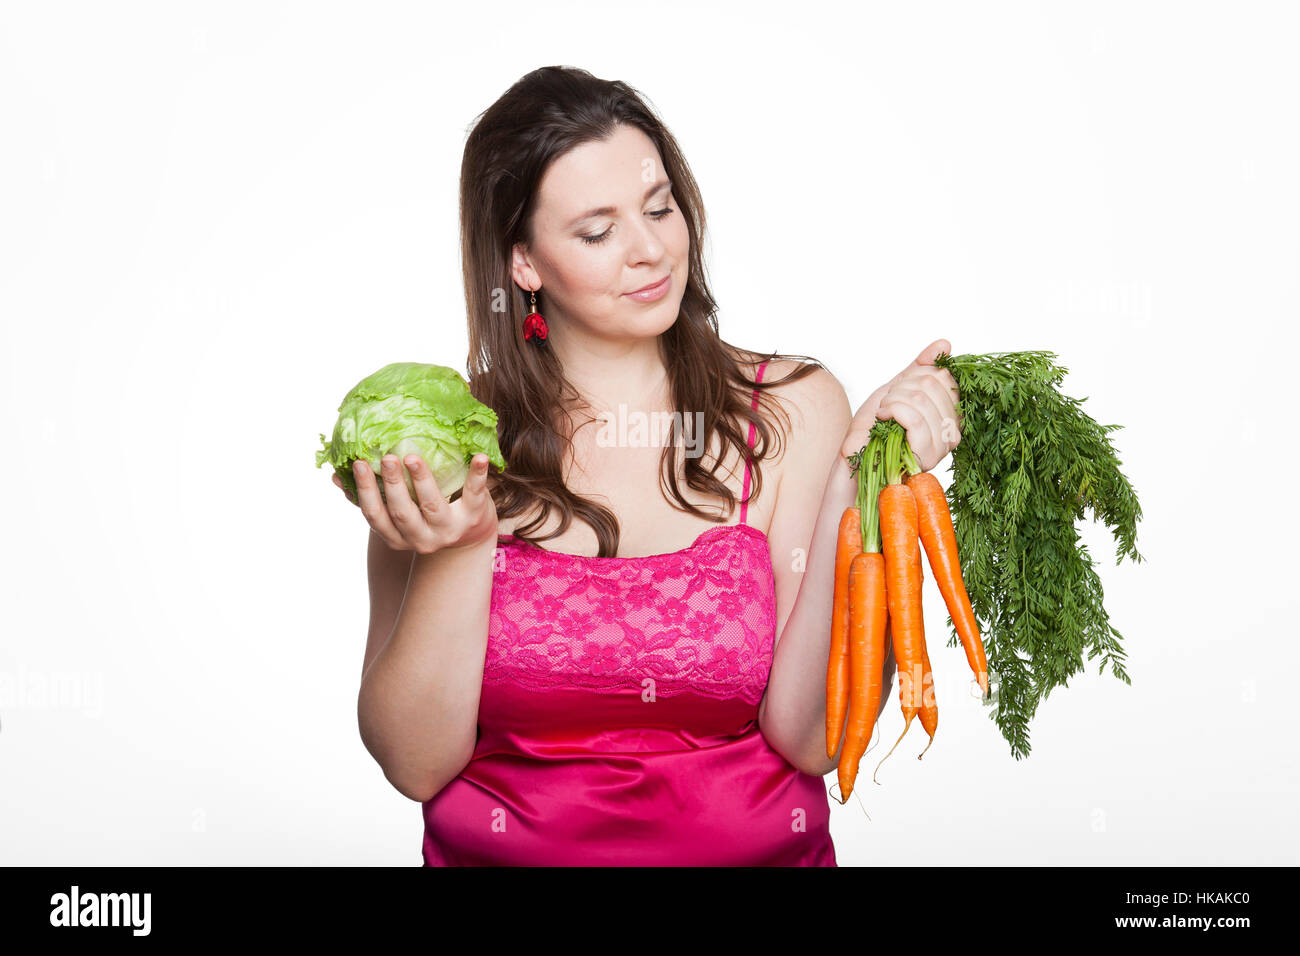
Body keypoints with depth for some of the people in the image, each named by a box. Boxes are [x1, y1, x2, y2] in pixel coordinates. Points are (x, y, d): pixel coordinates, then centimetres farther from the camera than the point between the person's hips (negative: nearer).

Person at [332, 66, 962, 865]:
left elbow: (812, 739, -9)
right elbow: (418, 764, -5)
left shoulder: (792, 409, -3)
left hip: (760, 849, 1)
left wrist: (854, 484, -17)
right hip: (502, 850, 0)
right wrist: (459, 549, -17)